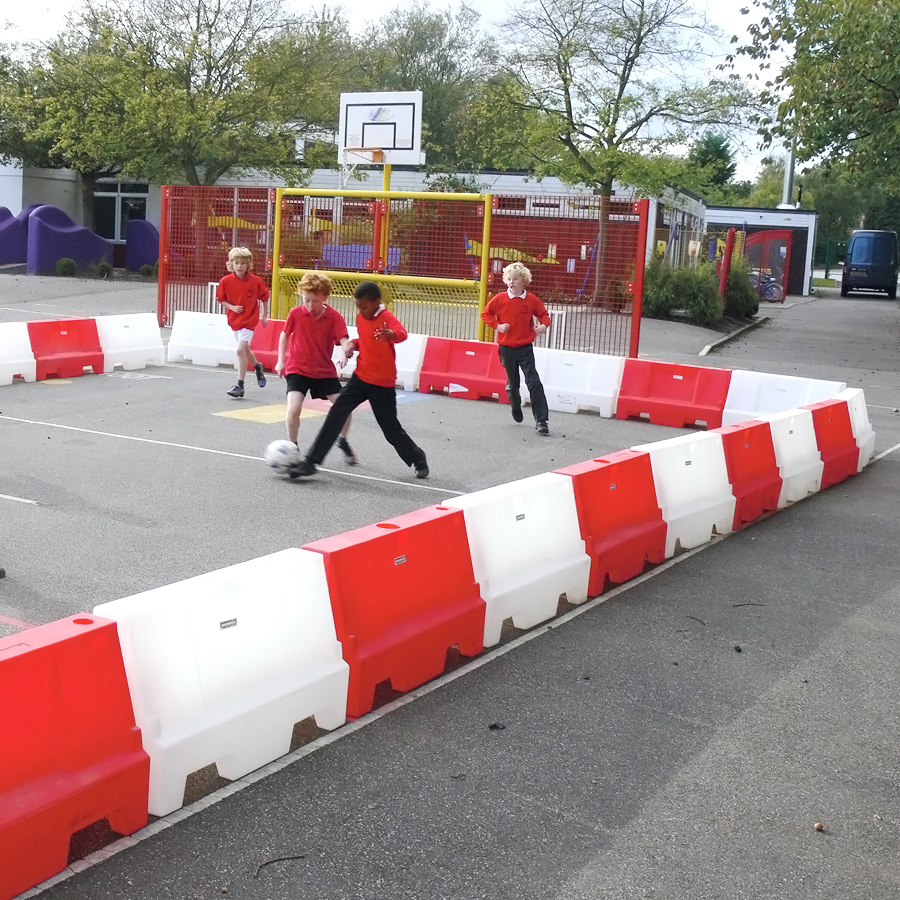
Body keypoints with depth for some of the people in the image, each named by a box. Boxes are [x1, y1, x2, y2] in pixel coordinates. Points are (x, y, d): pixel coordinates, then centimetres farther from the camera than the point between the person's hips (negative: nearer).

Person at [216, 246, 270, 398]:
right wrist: (232, 307, -13)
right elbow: (221, 299, 4)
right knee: (245, 350, 19)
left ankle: (240, 386, -10)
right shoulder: (226, 281, -7)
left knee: (241, 350, -15)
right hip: (234, 320, 5)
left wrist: (264, 316, 7)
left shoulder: (256, 281, -12)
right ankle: (257, 367, 51)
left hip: (249, 319, -4)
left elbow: (264, 298, 2)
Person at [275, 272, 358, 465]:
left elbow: (343, 340, -22)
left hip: (325, 371, 1)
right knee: (293, 408, -21)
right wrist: (281, 361, 4)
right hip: (297, 369, -1)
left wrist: (347, 348, -46)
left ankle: (342, 441, 27)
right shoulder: (295, 313, -9)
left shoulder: (334, 317, -12)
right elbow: (285, 335, 7)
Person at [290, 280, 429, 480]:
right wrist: (354, 344, 0)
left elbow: (402, 333, -40)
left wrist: (391, 334, -64)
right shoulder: (361, 317, 4)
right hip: (360, 377, 6)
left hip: (383, 383, -6)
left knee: (391, 429, 4)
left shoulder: (387, 318, -18)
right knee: (336, 414, -7)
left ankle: (418, 459, 30)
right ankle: (310, 461, -5)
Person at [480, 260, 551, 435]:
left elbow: (543, 314, 7)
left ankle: (541, 420, -9)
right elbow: (485, 313, 5)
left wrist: (544, 325, -13)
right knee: (512, 383, 15)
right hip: (506, 347, 1)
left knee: (534, 382, -10)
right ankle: (515, 408, 42)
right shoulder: (500, 298, -5)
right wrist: (497, 325, -10)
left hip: (525, 347, -1)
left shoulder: (531, 299, -5)